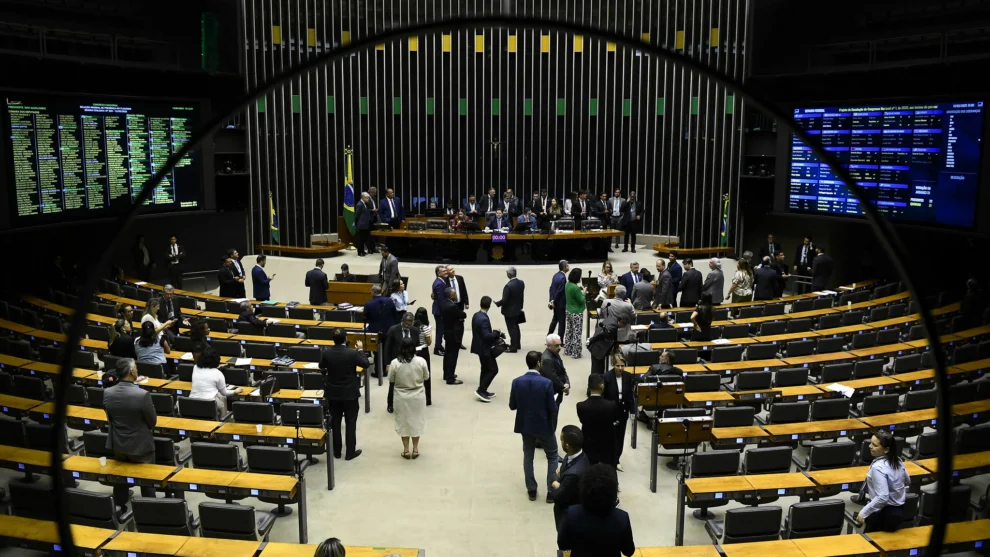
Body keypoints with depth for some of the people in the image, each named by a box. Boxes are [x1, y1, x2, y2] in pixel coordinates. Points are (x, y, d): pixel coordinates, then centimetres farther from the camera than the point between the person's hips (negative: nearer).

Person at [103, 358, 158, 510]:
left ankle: (120, 508, 37)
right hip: (140, 445, -4)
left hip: (117, 444, 5)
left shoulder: (107, 393, -13)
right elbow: (152, 422, -14)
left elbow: (110, 419, 3)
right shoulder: (143, 395, -28)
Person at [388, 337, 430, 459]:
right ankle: (415, 448, 23)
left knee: (404, 421, 14)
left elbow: (391, 380, -4)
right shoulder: (421, 361, -15)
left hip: (401, 397, -1)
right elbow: (426, 377, -2)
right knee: (416, 421, 16)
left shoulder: (395, 363, -16)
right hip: (418, 396, 1)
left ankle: (406, 450, 20)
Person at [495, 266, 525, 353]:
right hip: (518, 309, 7)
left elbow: (504, 300, -24)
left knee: (512, 329, 3)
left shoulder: (508, 286, -28)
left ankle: (513, 348, 10)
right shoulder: (521, 283, -5)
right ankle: (517, 345, 35)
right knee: (515, 327, 22)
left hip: (509, 311, -7)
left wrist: (497, 303, -6)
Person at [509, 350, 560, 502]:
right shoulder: (546, 383, -21)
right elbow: (553, 409, -16)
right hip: (544, 425, -3)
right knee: (552, 457, 15)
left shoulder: (517, 382, -11)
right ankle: (552, 491, 14)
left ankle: (531, 490, 24)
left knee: (528, 456, 20)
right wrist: (554, 406, 5)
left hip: (525, 425, 3)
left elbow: (512, 406, -3)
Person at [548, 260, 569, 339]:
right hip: (561, 303, -9)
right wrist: (554, 302, -11)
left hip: (555, 302, 9)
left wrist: (552, 300, 5)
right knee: (562, 322, 1)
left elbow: (551, 288, 7)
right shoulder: (563, 277, -22)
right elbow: (559, 291, -22)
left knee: (555, 319, 24)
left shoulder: (556, 275, 6)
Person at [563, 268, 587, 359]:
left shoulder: (567, 285, 0)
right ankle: (576, 353, 6)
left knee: (569, 331, 18)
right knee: (577, 333, 1)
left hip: (569, 311, 9)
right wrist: (583, 292, -3)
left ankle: (567, 350, 27)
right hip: (577, 313, -9)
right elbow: (582, 300, -18)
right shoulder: (575, 288, -26)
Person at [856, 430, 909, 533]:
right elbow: (907, 482, 17)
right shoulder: (897, 460, 0)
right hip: (900, 511, 9)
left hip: (885, 514, -9)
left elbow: (882, 497, -30)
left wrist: (863, 513, -24)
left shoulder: (878, 467, -25)